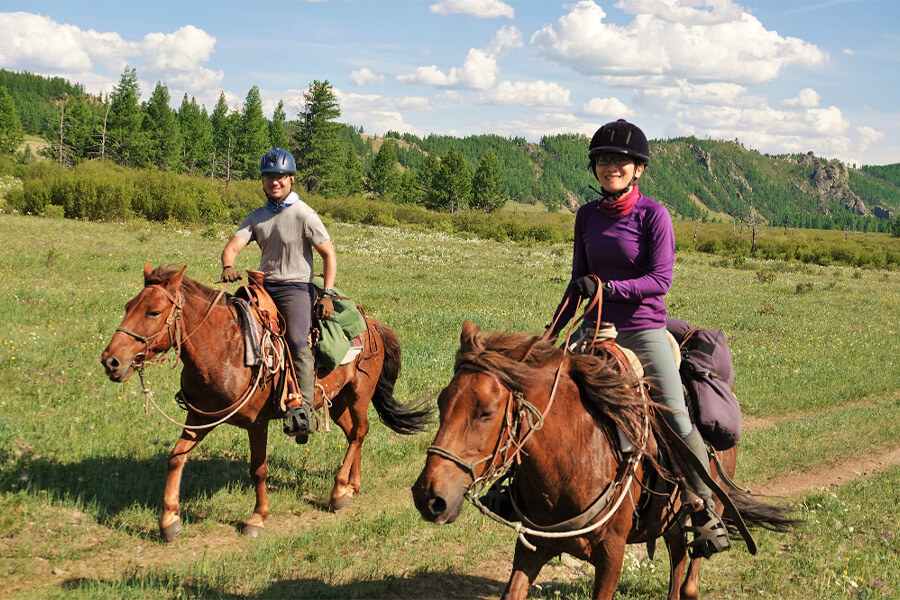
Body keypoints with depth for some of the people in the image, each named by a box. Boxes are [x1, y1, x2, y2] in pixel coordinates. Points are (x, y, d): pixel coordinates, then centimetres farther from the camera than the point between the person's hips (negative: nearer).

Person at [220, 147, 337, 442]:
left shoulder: (303, 215, -6)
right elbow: (232, 246, 0)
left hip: (296, 288, -6)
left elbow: (329, 254, -4)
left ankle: (302, 408, -29)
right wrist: (228, 267, -24)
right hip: (263, 286, 6)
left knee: (298, 343, -28)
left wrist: (327, 295, -13)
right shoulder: (257, 216, 11)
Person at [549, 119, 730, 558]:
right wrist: (553, 332, 14)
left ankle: (707, 515, 7)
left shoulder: (653, 214, -9)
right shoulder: (587, 216, 5)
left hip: (644, 331, -5)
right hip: (596, 329, 5)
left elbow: (661, 278, -15)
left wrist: (609, 287, -26)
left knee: (678, 423, -11)